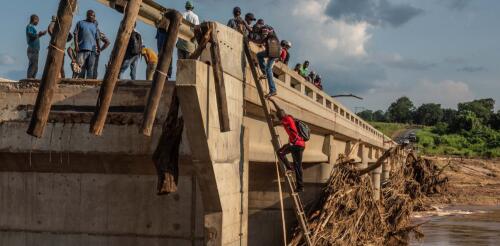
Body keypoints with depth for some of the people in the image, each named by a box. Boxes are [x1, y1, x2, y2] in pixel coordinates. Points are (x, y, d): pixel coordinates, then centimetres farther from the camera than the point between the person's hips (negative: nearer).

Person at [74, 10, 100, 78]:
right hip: (82, 48, -3)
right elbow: (75, 34, 5)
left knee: (90, 67, -4)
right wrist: (76, 45, -7)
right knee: (82, 67, -6)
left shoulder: (94, 25, 20)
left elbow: (97, 38, 18)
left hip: (92, 49, 3)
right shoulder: (80, 23, 12)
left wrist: (98, 48, 9)